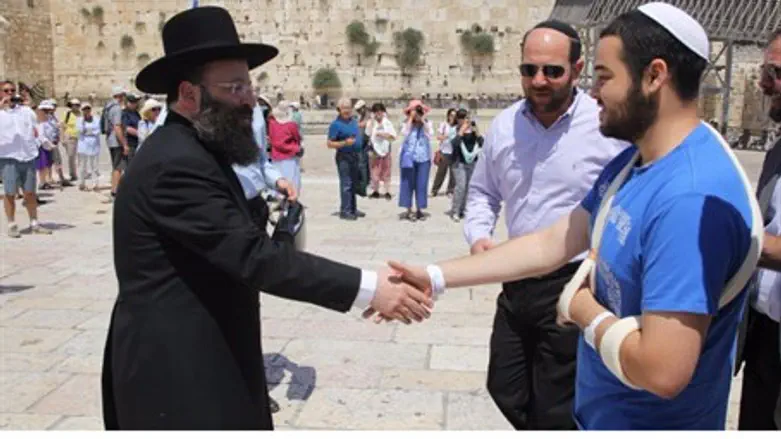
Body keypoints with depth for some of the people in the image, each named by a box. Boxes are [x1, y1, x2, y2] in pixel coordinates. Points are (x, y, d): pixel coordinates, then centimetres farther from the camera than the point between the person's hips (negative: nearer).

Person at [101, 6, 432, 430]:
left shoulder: (192, 152, 10)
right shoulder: (175, 163, -23)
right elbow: (253, 255, -30)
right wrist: (368, 287, -31)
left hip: (198, 358, 10)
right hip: (178, 371, -10)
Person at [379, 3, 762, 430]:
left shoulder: (691, 199, -31)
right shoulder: (629, 162, 1)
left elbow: (663, 371, -35)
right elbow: (549, 244, 3)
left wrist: (585, 311, -17)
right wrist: (434, 278, 0)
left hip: (647, 421, -8)